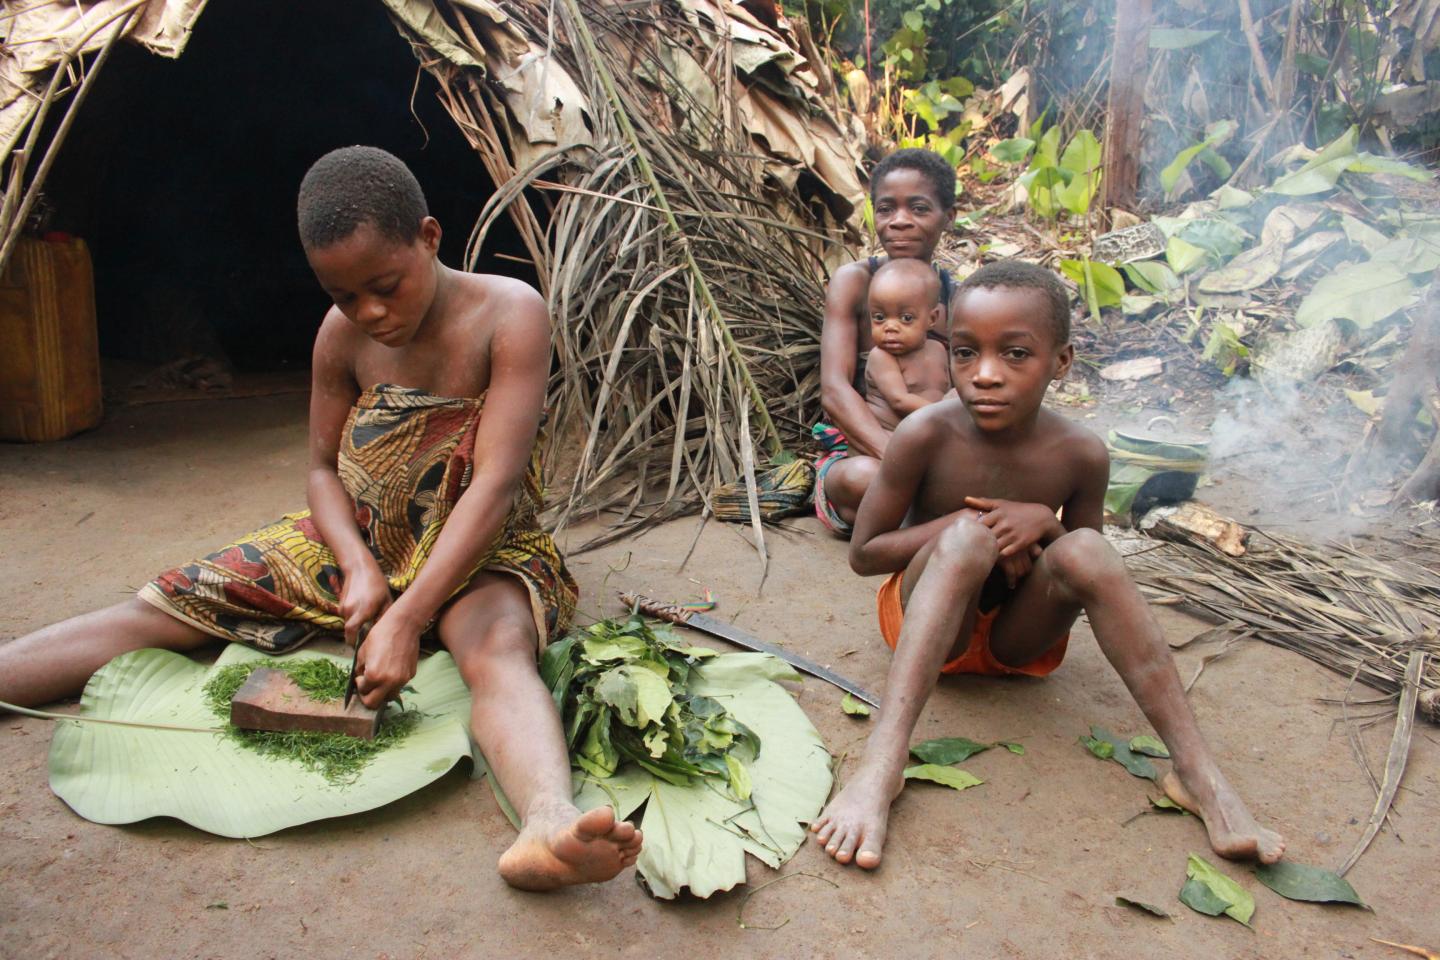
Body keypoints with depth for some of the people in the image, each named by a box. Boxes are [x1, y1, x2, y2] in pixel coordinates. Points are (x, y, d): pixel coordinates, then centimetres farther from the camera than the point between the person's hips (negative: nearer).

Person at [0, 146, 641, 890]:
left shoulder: (510, 314, -19)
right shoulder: (343, 334, -3)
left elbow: (495, 486, -26)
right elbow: (323, 468, 7)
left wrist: (407, 618, -33)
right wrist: (358, 566, -14)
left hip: (478, 554, -6)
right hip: (358, 543, 6)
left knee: (498, 649, -40)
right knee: (160, 610, -6)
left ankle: (547, 827, -66)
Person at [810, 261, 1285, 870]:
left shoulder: (1079, 454, -11)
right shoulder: (927, 435, -19)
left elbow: (1089, 572, 4)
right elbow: (863, 553, -11)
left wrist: (1043, 523, -18)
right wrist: (963, 523, -22)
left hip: (1020, 632, 2)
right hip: (927, 617, -2)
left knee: (1083, 547, -27)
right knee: (970, 534, -33)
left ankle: (1197, 772, -25)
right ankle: (882, 763, -43)